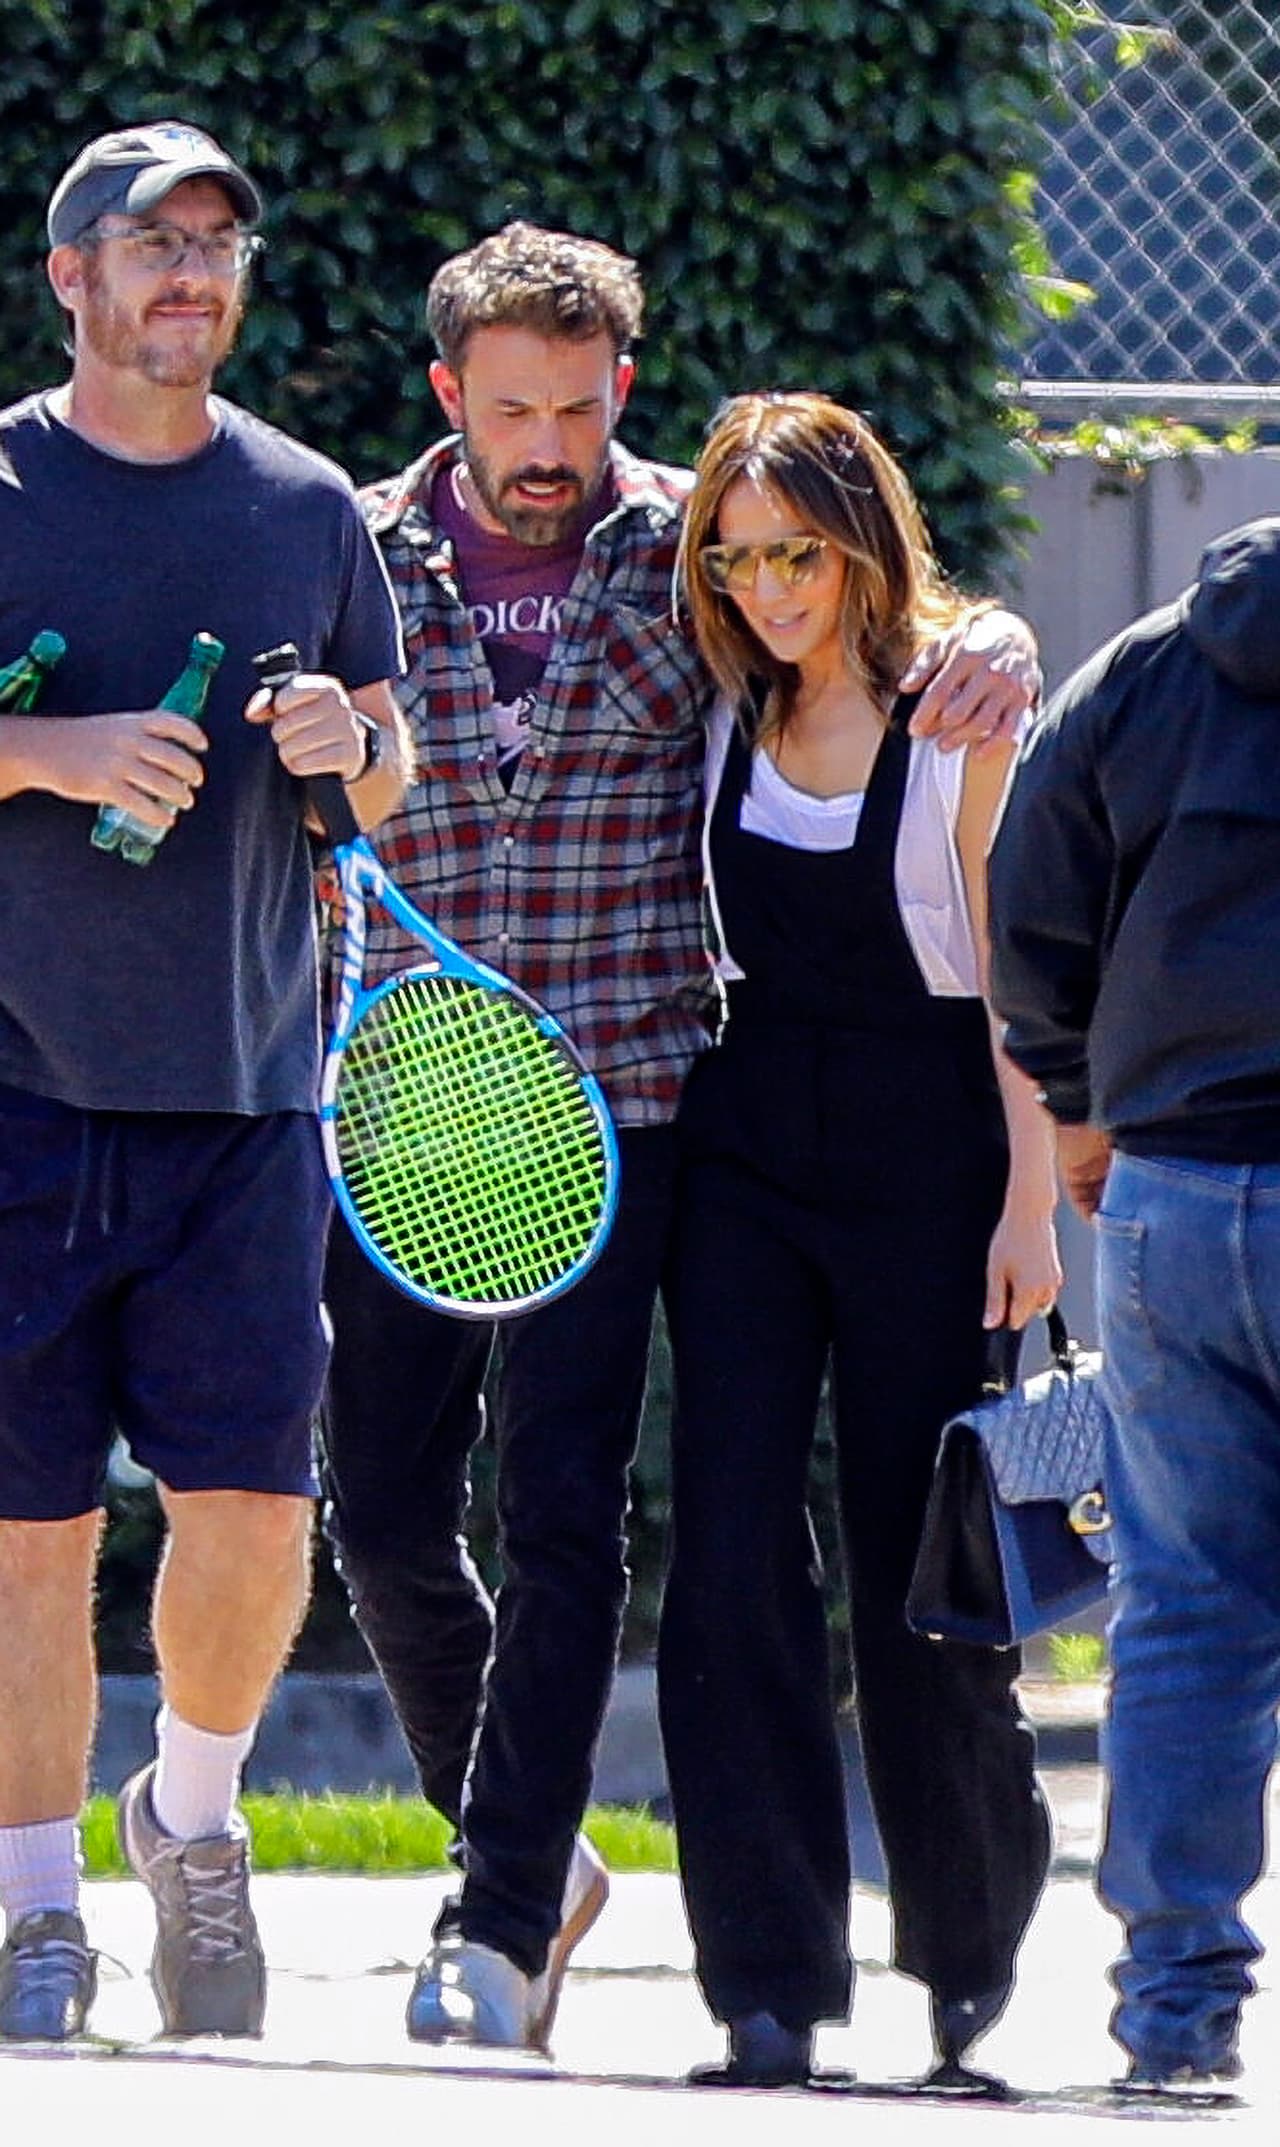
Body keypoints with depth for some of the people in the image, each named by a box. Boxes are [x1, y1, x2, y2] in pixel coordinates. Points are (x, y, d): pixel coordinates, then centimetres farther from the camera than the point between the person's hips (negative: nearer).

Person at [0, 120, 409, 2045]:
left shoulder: (310, 509, 10)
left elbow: (392, 782, 17)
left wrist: (345, 744, -5)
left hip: (246, 1091, 2)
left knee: (252, 1505, -6)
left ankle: (192, 1816, 21)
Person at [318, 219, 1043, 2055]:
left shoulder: (691, 550, 3)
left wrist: (995, 647, -15)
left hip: (612, 1109, -2)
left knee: (565, 1517, -9)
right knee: (384, 1512, 3)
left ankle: (503, 1920, -6)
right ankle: (528, 1844, 25)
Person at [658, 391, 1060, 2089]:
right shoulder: (728, 716, 7)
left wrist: (1030, 1202, -10)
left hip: (926, 1160, -4)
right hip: (747, 1150, 4)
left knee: (918, 1572, 1)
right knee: (733, 1561, -7)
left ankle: (972, 1949, 22)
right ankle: (773, 1984, -5)